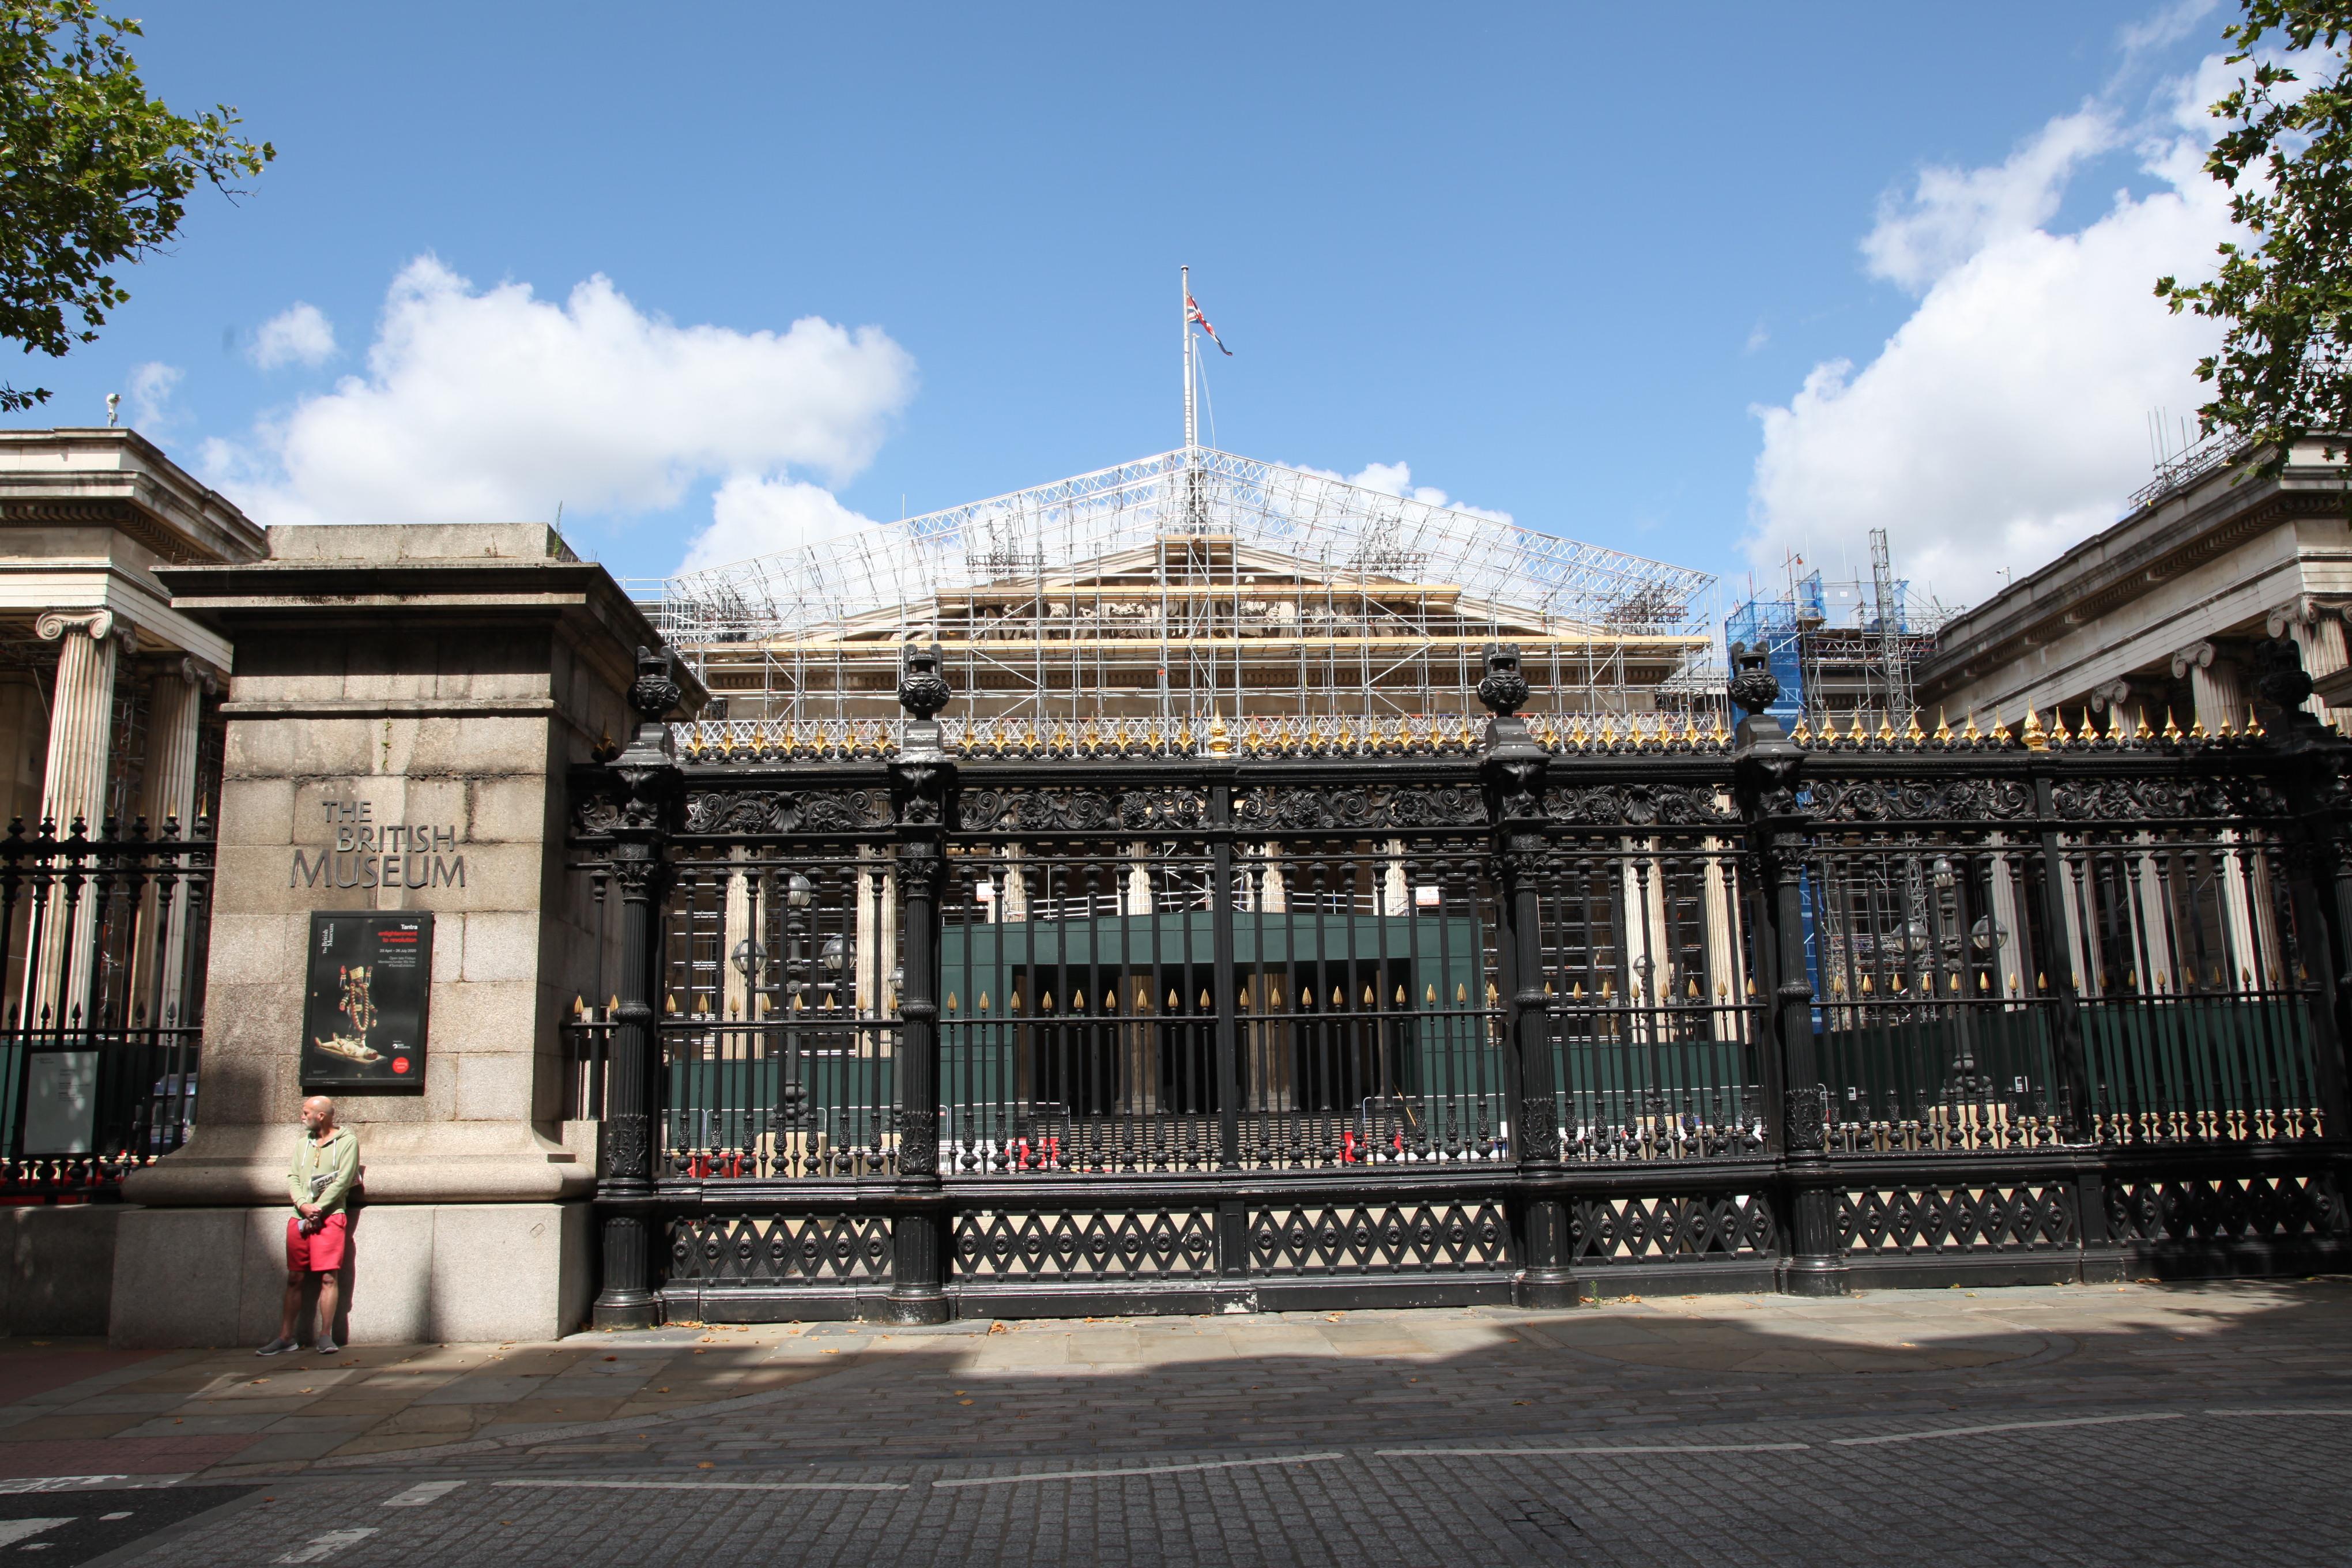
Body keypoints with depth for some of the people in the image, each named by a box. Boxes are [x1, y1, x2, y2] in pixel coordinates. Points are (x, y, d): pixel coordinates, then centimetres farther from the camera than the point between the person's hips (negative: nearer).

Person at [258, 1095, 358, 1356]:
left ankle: (326, 1336, -7)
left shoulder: (347, 1142, 2)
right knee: (294, 1278, 6)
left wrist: (318, 1208, -14)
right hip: (299, 1218, 5)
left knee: (329, 1277, -9)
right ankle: (286, 1337, 11)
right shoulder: (303, 1143, 19)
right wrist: (303, 1205, -10)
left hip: (330, 1216, -5)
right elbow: (292, 1178, 9)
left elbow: (342, 1181, -7)